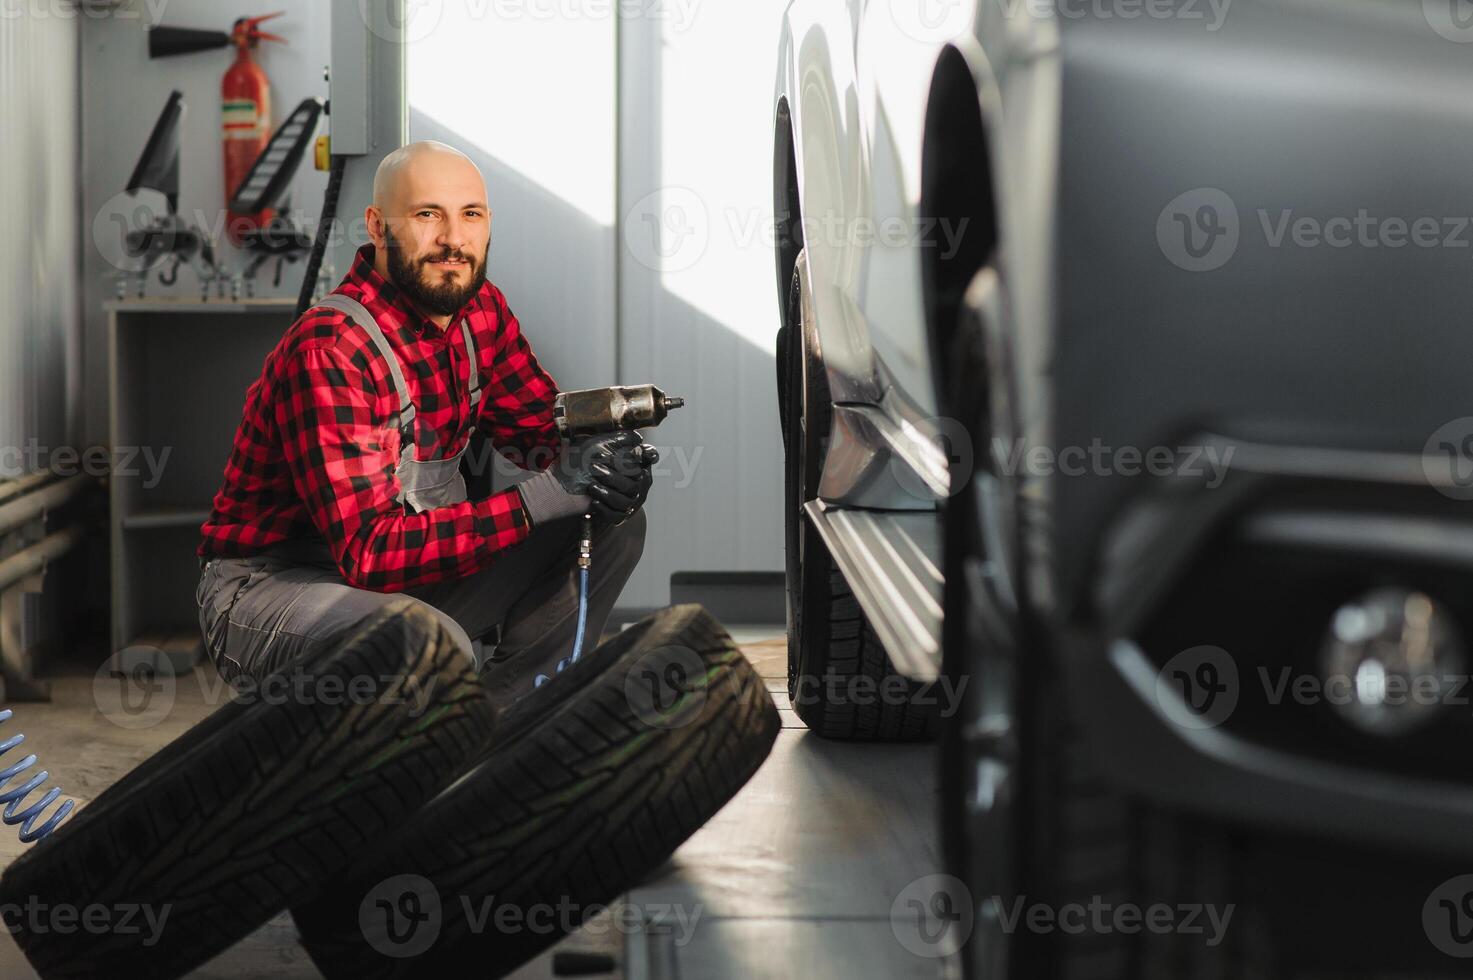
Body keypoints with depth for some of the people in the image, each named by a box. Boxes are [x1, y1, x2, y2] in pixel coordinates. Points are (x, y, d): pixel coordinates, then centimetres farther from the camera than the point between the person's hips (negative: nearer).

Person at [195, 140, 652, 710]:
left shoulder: (481, 310, 0)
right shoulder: (329, 350, -25)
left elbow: (545, 430, 8)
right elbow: (370, 551, -31)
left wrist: (596, 463, -18)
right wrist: (548, 495, -36)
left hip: (405, 568, 8)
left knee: (615, 524, -2)